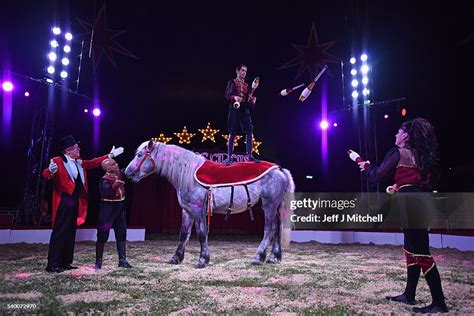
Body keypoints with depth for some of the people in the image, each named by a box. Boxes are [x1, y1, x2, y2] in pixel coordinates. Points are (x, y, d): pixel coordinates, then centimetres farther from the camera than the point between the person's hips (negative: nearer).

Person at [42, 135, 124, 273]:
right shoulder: (57, 161, -7)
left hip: (76, 202, 8)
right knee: (59, 233, -5)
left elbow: (93, 163, 22)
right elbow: (45, 175, -17)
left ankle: (65, 262, 20)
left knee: (71, 233, 11)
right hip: (63, 202, -8)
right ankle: (52, 264, 1)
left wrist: (110, 155, 23)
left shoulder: (79, 163, 14)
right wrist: (50, 171, -41)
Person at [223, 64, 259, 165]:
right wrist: (234, 97, -20)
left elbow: (249, 101, 18)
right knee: (232, 133, -6)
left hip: (245, 110, 4)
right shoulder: (231, 82, 11)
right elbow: (227, 95, 0)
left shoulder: (247, 85, 20)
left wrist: (252, 101, -5)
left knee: (249, 132, -9)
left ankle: (249, 155, -5)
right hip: (234, 109, -3)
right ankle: (229, 157, -4)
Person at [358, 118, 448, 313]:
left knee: (421, 253, -6)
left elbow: (378, 176, -3)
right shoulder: (421, 156, 17)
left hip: (411, 204, -9)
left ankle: (439, 303, -2)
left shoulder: (398, 153, -6)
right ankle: (409, 295, 24)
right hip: (421, 202, 9)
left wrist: (366, 167, 17)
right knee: (412, 249, 15)